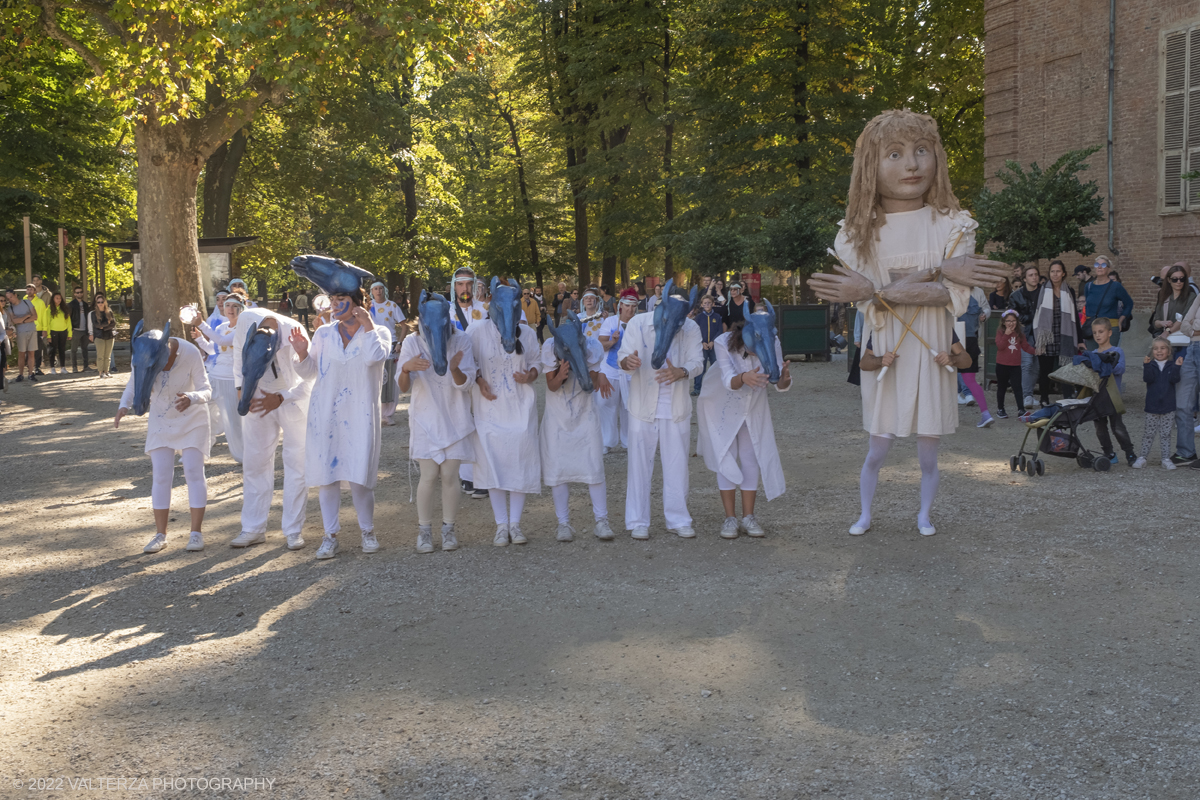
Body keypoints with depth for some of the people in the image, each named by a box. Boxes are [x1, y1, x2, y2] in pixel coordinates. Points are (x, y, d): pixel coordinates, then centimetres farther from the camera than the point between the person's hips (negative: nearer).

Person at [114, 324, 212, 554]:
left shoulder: (190, 354, -27)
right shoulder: (140, 357, -19)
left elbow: (205, 391, -24)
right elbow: (133, 386, -6)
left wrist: (190, 398, -46)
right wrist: (123, 407, -26)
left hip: (192, 418, -3)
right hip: (161, 420, 3)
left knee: (194, 473, -9)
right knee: (160, 476, -2)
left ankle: (196, 532, -3)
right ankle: (160, 535, 5)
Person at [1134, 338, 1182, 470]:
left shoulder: (1172, 364, 3)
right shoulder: (1150, 364, 2)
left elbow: (1174, 380, -9)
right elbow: (1148, 379, -14)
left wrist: (1176, 367, -22)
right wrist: (1147, 365, -26)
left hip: (1168, 405, 0)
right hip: (1152, 405, 0)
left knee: (1165, 433, 5)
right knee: (1149, 433, 4)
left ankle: (1166, 458, 9)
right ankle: (1142, 457, 11)